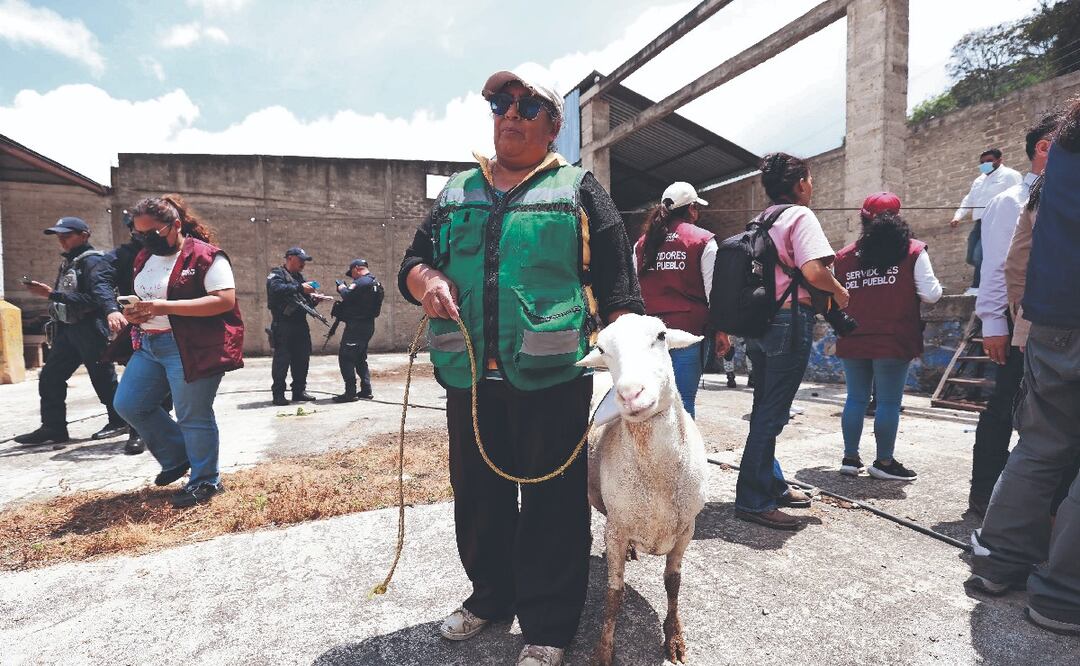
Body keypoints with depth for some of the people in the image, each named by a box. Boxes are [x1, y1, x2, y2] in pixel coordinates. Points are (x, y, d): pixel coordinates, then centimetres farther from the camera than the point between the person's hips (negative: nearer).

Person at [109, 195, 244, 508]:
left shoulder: (205, 256, -13)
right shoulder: (145, 257, 14)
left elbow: (225, 300, -22)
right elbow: (145, 297, 25)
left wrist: (167, 307, -25)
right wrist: (135, 312, 0)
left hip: (191, 348, -9)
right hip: (149, 345, 9)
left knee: (193, 416, -1)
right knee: (129, 404, 11)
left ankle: (205, 480, 16)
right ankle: (178, 458, 29)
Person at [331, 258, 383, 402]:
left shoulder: (362, 281, -14)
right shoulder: (375, 282, 17)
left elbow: (348, 296, -22)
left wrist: (342, 289, -3)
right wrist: (347, 289, 10)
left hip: (356, 325, -10)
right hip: (368, 325, 10)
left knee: (345, 358, -5)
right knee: (360, 358, 17)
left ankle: (350, 393, -5)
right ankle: (366, 391, 18)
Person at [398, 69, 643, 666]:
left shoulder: (577, 190, 6)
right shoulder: (457, 192, 17)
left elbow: (618, 286, 0)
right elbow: (412, 261, 16)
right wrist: (427, 281, -7)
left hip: (551, 378, -4)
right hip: (469, 377, 5)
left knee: (552, 504, 6)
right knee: (478, 498, 17)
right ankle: (490, 594, 40)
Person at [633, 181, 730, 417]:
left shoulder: (642, 242, 11)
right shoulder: (703, 240, 1)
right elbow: (712, 288, -4)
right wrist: (721, 330, 1)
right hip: (689, 327, -4)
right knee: (684, 398, 0)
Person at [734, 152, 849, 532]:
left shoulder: (761, 220, 16)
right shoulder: (800, 216, -8)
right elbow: (813, 272, -20)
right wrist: (840, 292, -3)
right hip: (789, 320, -8)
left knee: (765, 409, 15)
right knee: (773, 413, -4)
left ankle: (771, 486, 28)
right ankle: (752, 500, 2)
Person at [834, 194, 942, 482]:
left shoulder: (845, 256, 4)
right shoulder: (912, 251, -4)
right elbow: (930, 295, -5)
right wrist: (936, 284, 16)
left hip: (853, 341, 3)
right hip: (893, 341, -3)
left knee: (856, 398, 13)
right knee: (889, 402, 6)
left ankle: (850, 458, 20)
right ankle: (884, 462, 16)